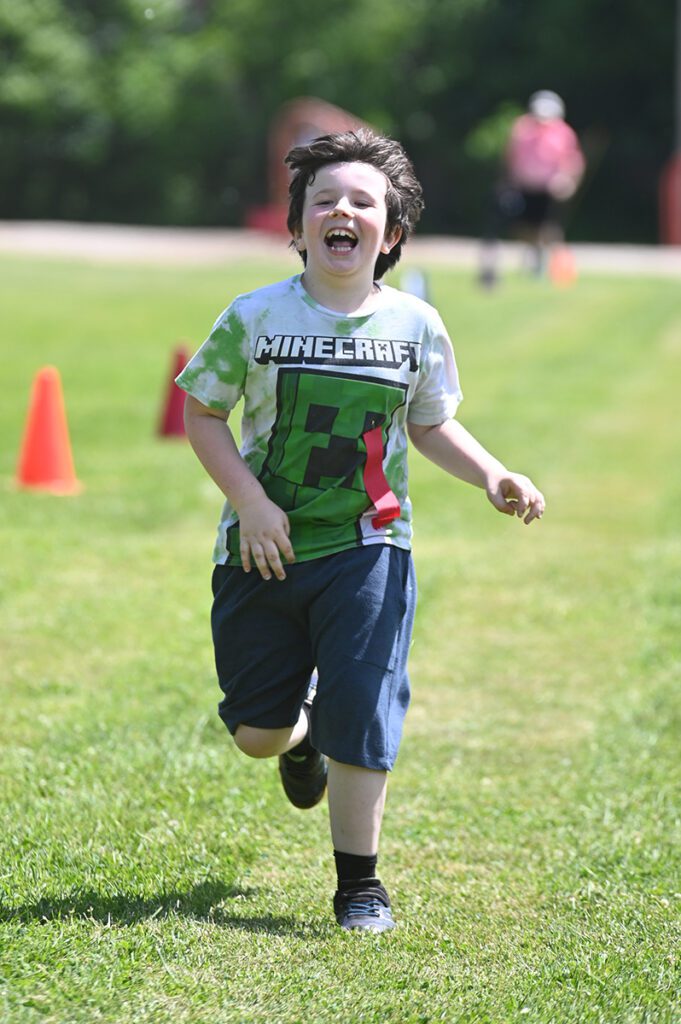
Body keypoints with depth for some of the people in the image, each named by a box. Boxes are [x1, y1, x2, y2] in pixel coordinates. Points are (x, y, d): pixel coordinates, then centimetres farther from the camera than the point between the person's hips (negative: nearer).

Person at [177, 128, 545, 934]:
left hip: (366, 549, 0)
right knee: (256, 731, 6)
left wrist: (493, 477, -3)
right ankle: (302, 740, 44)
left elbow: (431, 425, 14)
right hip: (264, 549, 0)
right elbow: (202, 413, 1)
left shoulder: (415, 326, 0)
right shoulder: (255, 318, -5)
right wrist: (249, 501, -11)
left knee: (361, 724, -8)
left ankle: (359, 883, 8)